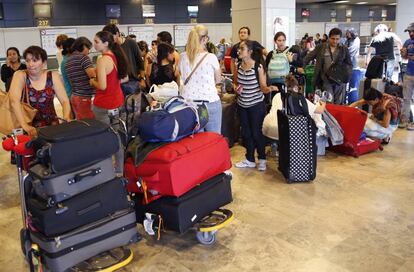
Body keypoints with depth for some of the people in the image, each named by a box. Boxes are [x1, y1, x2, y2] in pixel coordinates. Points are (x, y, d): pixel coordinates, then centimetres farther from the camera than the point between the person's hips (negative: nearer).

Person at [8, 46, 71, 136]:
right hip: (30, 126, -1)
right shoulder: (20, 75, -5)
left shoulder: (53, 76, 0)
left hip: (51, 123, 1)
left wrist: (66, 118, -23)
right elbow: (14, 100, -18)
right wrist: (24, 125, -30)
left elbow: (65, 101, -3)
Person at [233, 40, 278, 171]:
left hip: (256, 105, -5)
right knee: (245, 133, 12)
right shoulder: (238, 66, 0)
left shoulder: (258, 67, -15)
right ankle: (250, 159, 27)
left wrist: (269, 89, -34)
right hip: (242, 105, 5)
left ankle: (262, 159, 22)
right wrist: (236, 88, -8)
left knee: (256, 133, 3)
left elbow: (263, 87, -12)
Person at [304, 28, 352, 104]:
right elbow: (309, 57, 6)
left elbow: (349, 64, 10)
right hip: (326, 80, -1)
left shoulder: (344, 49, 7)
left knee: (339, 104, 8)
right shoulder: (321, 47, 4)